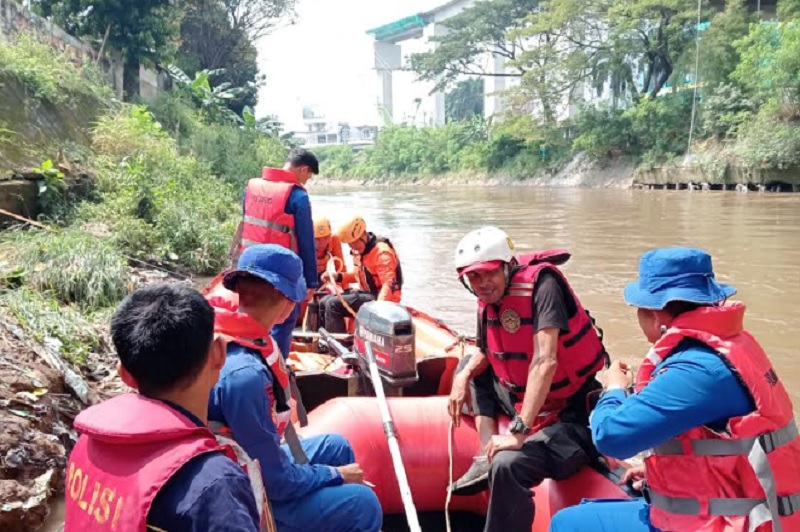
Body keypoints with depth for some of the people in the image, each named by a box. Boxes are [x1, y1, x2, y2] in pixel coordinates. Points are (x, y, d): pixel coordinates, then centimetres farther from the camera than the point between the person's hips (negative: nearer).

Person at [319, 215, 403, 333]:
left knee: (333, 304, -20)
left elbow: (389, 284, -28)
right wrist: (338, 277, 4)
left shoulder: (382, 252, -20)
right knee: (324, 302, 7)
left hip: (378, 298, -10)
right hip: (367, 293, 10)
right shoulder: (358, 251, 7)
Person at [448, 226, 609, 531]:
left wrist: (518, 432, -32)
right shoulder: (489, 300, 2)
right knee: (469, 368, 20)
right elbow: (485, 353, 20)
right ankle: (486, 454, 6)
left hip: (574, 418, -9)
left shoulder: (540, 284, -19)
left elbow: (545, 361, -29)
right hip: (529, 406, 9)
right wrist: (464, 376, -2)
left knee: (507, 465, -33)